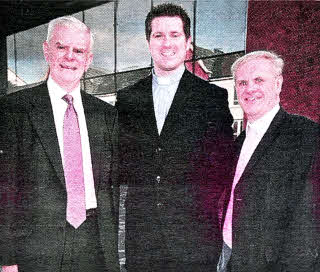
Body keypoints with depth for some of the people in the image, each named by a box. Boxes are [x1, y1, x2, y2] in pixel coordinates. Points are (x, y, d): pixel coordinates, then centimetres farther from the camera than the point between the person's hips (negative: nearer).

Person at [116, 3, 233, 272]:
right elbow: (120, 160, 12)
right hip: (140, 229, 2)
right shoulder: (127, 98, 9)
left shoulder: (213, 96, 2)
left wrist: (203, 200, -8)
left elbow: (224, 164, 1)